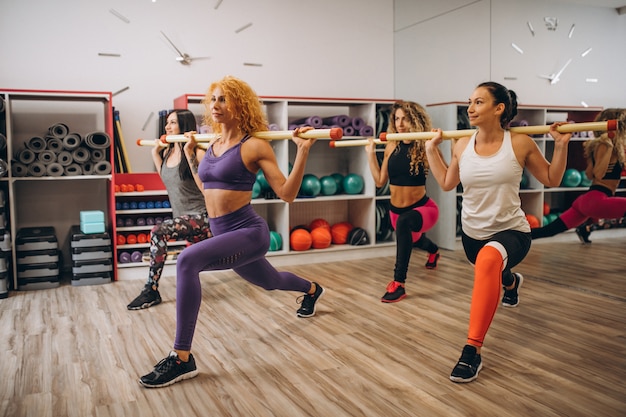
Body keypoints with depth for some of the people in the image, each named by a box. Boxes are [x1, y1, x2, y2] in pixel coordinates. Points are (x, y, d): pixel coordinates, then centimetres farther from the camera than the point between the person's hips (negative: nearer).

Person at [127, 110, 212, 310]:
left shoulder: (195, 152, -17)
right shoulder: (167, 152, 7)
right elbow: (166, 177, 23)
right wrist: (155, 153, 15)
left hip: (200, 216, -9)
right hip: (182, 216, 9)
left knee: (158, 231, -29)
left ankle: (151, 291, -20)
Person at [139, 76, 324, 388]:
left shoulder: (254, 145, -12)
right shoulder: (213, 145, 9)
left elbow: (287, 194, -12)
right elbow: (207, 188, 23)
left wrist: (303, 151, -20)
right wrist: (189, 154, 22)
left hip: (249, 231, -8)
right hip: (224, 233, 9)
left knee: (187, 260, -32)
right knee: (269, 282, 32)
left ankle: (182, 359, -23)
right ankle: (312, 289, 67)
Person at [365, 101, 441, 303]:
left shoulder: (424, 147, -18)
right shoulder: (391, 147, -4)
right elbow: (380, 181, 1)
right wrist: (371, 153, 0)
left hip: (423, 208, -6)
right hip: (396, 210, 7)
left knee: (404, 222, -41)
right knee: (413, 240, 34)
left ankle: (399, 283, -32)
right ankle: (433, 251, 75)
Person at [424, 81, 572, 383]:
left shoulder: (520, 143, -11)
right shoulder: (462, 146, -3)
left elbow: (552, 180, 2)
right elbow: (446, 183, 13)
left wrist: (561, 145, -9)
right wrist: (431, 149, 9)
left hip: (511, 232, -5)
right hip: (472, 234, 5)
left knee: (489, 259, -40)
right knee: (490, 270, 33)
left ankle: (472, 351, -37)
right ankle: (511, 282, 76)